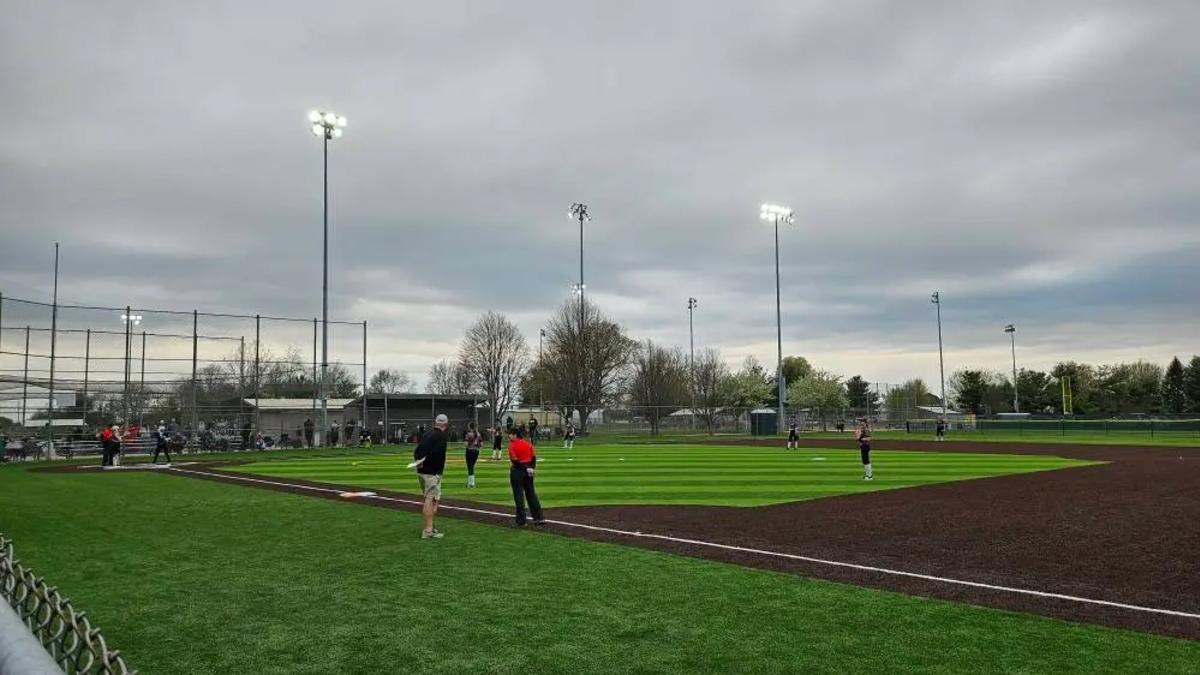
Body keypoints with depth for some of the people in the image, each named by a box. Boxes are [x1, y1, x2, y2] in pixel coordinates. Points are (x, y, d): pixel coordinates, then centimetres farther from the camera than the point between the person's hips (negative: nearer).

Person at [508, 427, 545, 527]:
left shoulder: (512, 445, -11)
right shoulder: (528, 444, 8)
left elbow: (514, 460, -18)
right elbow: (533, 457, 5)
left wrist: (527, 469, -17)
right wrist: (531, 468, -2)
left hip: (517, 471, -6)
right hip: (528, 471, 6)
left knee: (518, 496, 1)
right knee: (531, 494, 14)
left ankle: (521, 521, 4)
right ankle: (539, 517, 15)